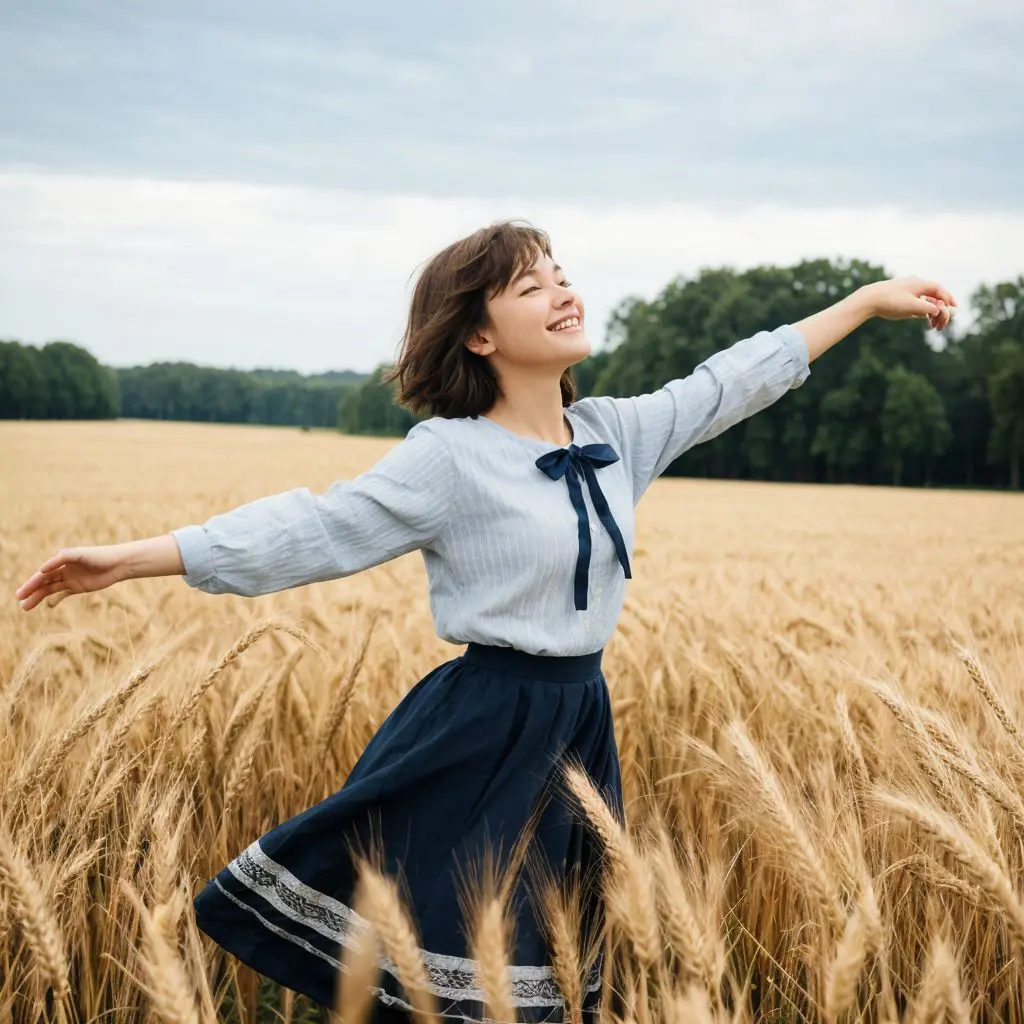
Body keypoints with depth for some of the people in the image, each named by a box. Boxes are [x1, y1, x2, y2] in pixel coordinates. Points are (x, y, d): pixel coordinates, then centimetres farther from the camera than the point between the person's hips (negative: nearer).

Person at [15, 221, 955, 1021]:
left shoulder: (619, 432, 5)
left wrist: (869, 300, 20)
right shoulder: (450, 455, -12)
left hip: (582, 724, 6)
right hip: (479, 735, -6)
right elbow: (311, 531, -14)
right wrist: (130, 559, -20)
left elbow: (733, 380, 14)